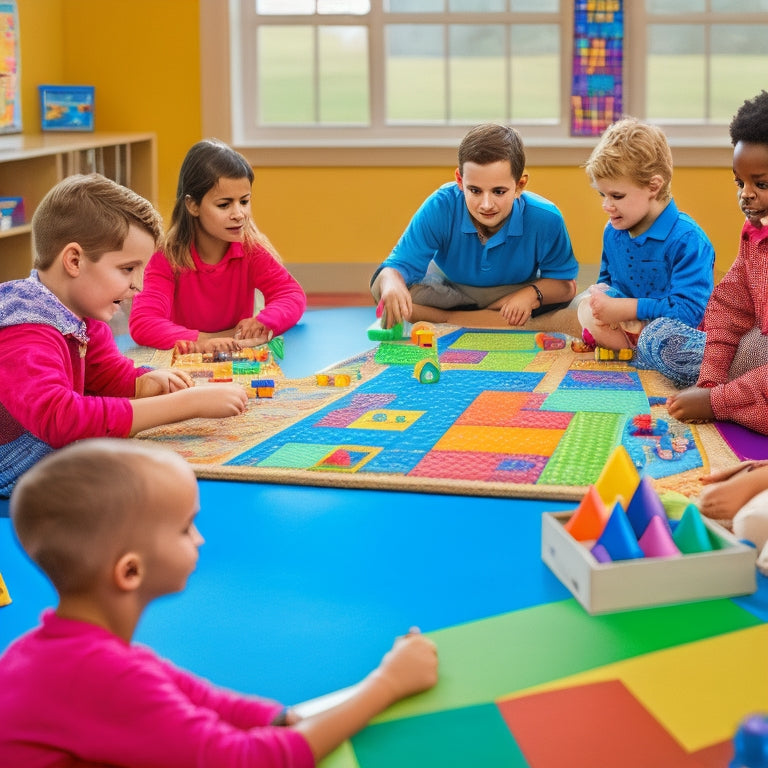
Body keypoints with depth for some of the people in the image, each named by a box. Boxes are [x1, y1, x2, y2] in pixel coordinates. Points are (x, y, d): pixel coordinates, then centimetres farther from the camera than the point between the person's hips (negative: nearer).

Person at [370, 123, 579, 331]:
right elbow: (399, 266, -30)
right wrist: (392, 285, -55)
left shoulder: (544, 219, -25)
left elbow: (566, 283, -13)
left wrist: (532, 293, -35)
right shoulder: (440, 208, -27)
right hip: (448, 290, -1)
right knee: (382, 286, -28)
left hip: (514, 298, 1)